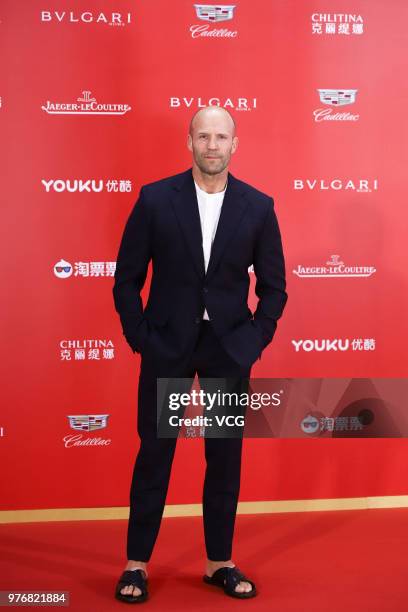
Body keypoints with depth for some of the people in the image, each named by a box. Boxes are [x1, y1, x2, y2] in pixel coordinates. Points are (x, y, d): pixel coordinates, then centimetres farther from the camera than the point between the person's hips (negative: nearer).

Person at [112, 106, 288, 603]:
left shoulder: (258, 206, 0)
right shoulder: (155, 198, -4)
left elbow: (273, 285, 6)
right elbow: (127, 279, 0)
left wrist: (255, 340, -2)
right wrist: (139, 338, -4)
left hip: (229, 347, 2)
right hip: (167, 344, -1)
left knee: (226, 457, 9)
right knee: (154, 453, 5)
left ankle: (220, 562, 25)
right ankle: (137, 563, 20)